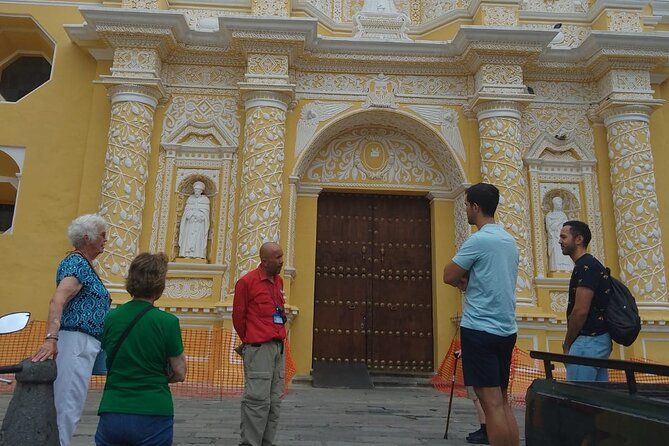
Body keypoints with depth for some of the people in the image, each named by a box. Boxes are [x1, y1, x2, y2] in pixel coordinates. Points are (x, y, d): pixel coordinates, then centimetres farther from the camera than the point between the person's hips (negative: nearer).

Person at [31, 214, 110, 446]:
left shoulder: (84, 264, 18)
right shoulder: (77, 263, -13)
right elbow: (57, 299, -27)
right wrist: (51, 338, -36)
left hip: (82, 345, 10)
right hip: (75, 342, -10)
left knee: (66, 406, 14)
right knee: (68, 406, -7)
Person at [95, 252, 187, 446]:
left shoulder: (109, 318, 1)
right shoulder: (167, 322, -11)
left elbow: (107, 365, 13)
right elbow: (180, 374, -3)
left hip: (111, 412, 3)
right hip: (153, 414, -3)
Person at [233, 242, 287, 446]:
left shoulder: (279, 281, 14)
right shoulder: (247, 282, -7)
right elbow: (238, 316, -1)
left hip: (278, 346, 7)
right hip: (259, 348, -7)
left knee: (275, 400, 11)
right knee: (258, 399, -7)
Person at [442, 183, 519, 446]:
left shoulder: (478, 240, -13)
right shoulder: (509, 240, 13)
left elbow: (449, 277, -8)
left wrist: (462, 279, 9)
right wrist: (467, 280, 9)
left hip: (480, 328, -8)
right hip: (507, 329, 8)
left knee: (491, 403, -6)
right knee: (502, 401, 13)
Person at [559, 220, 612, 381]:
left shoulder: (585, 266, -15)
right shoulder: (591, 264, 17)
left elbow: (580, 311, -20)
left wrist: (567, 344, -8)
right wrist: (571, 342, 17)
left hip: (588, 341, -10)